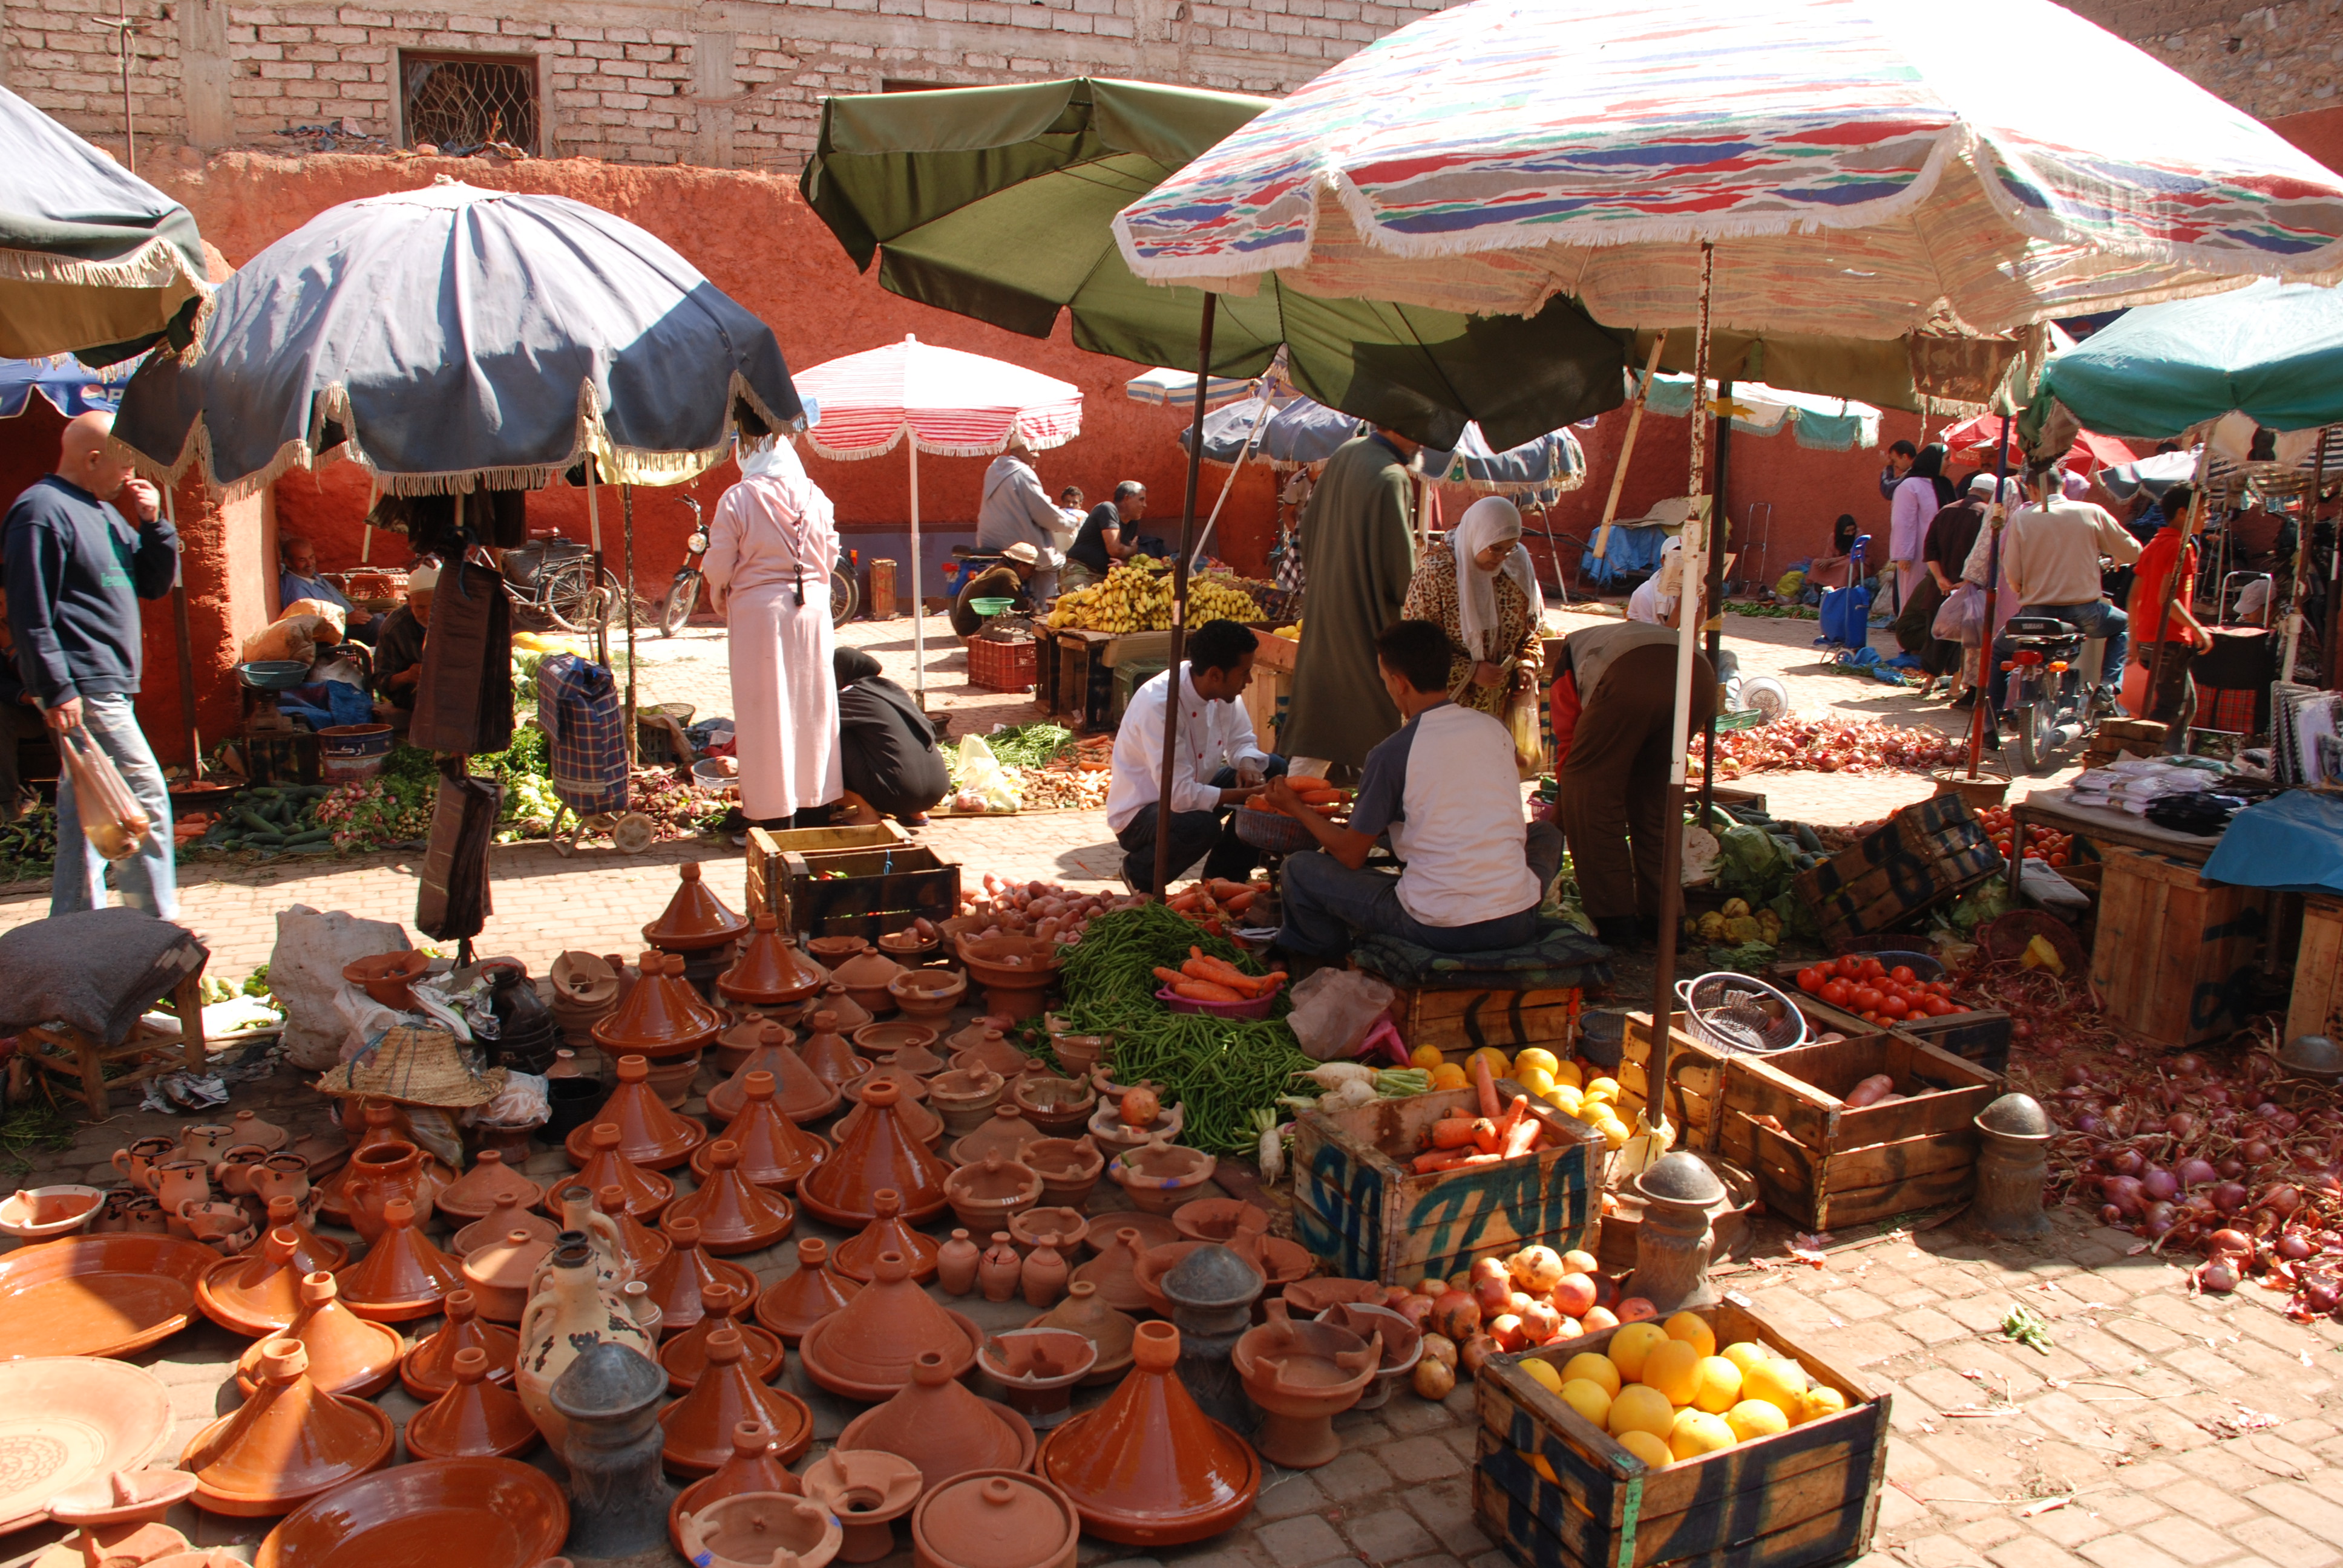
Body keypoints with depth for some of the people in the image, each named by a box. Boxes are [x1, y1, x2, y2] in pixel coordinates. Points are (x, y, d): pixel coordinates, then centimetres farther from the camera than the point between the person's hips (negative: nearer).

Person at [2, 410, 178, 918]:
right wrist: (58, 689, -21)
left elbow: (156, 583, 21)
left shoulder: (104, 513, 18)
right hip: (82, 687, -10)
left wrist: (153, 524, 6)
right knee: (145, 796, -10)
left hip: (106, 686, 10)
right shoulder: (41, 512, -11)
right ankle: (158, 925, -3)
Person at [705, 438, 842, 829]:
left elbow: (718, 566, -7)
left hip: (759, 610, -3)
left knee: (766, 712, 3)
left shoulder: (738, 499, -10)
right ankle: (816, 803, 20)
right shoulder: (816, 497, 1)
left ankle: (774, 816, 7)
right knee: (812, 707, 12)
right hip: (813, 607, 4)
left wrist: (720, 601, 12)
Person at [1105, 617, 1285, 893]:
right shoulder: (1158, 704, -32)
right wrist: (1247, 795, -30)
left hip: (1192, 791, 8)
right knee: (1201, 825, -38)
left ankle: (1226, 873, 8)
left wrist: (1246, 764, -17)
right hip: (1139, 812, -8)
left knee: (1274, 768, -4)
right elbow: (1179, 795, -35)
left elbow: (1242, 741, 7)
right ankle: (1140, 872, -4)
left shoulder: (1223, 691, -8)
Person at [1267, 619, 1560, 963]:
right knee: (1546, 834, 36)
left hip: (1439, 931, -5)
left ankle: (1329, 964, 32)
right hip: (1517, 925, 5)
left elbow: (1351, 855, 0)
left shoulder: (1391, 754, -10)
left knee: (1299, 868, 11)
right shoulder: (1496, 731, 6)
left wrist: (1295, 808, 16)